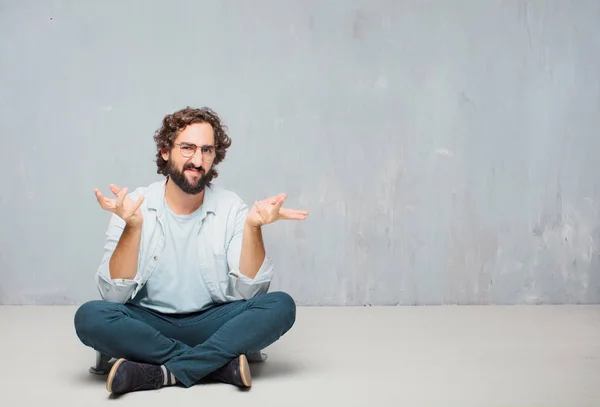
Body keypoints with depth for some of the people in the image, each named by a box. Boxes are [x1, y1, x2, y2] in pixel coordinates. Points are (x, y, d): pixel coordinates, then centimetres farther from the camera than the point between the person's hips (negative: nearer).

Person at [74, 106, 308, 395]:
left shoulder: (231, 208, -2)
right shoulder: (135, 207, -5)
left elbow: (247, 292, -10)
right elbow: (114, 295, -14)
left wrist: (253, 227, -23)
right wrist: (133, 225, -26)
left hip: (211, 323, 1)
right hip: (149, 325, 0)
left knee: (281, 306, -24)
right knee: (90, 317, -30)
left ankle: (164, 373, -27)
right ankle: (220, 363, -23)